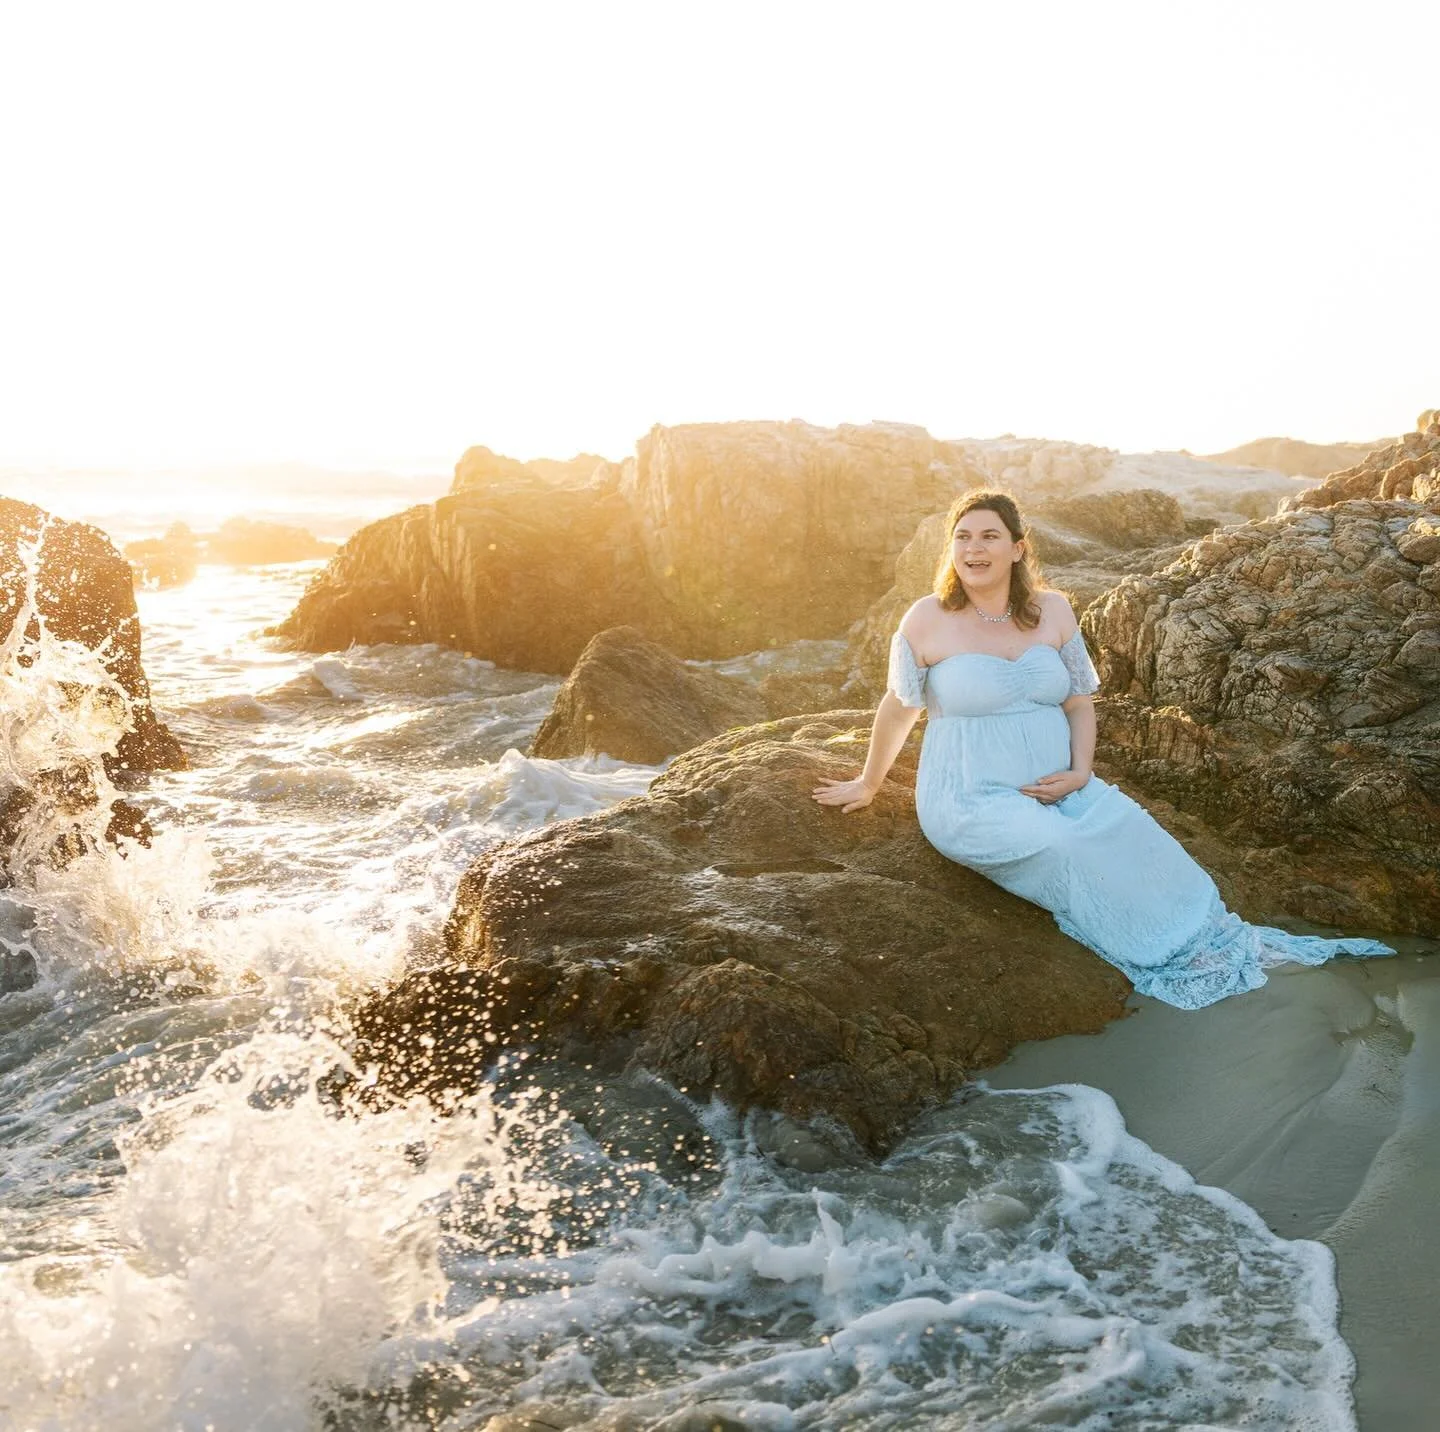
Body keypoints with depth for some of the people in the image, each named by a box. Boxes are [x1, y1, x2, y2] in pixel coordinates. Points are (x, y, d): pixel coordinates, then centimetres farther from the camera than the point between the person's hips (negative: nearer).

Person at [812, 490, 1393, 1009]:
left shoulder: (1052, 611, 5)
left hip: (1058, 789, 4)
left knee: (1135, 833, -21)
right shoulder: (928, 621, -7)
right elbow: (898, 708, 6)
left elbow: (1080, 705, 11)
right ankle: (1176, 960, -18)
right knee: (1068, 849, -28)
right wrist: (867, 784, 15)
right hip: (971, 802, -4)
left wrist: (1079, 774, -6)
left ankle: (1220, 938, -15)